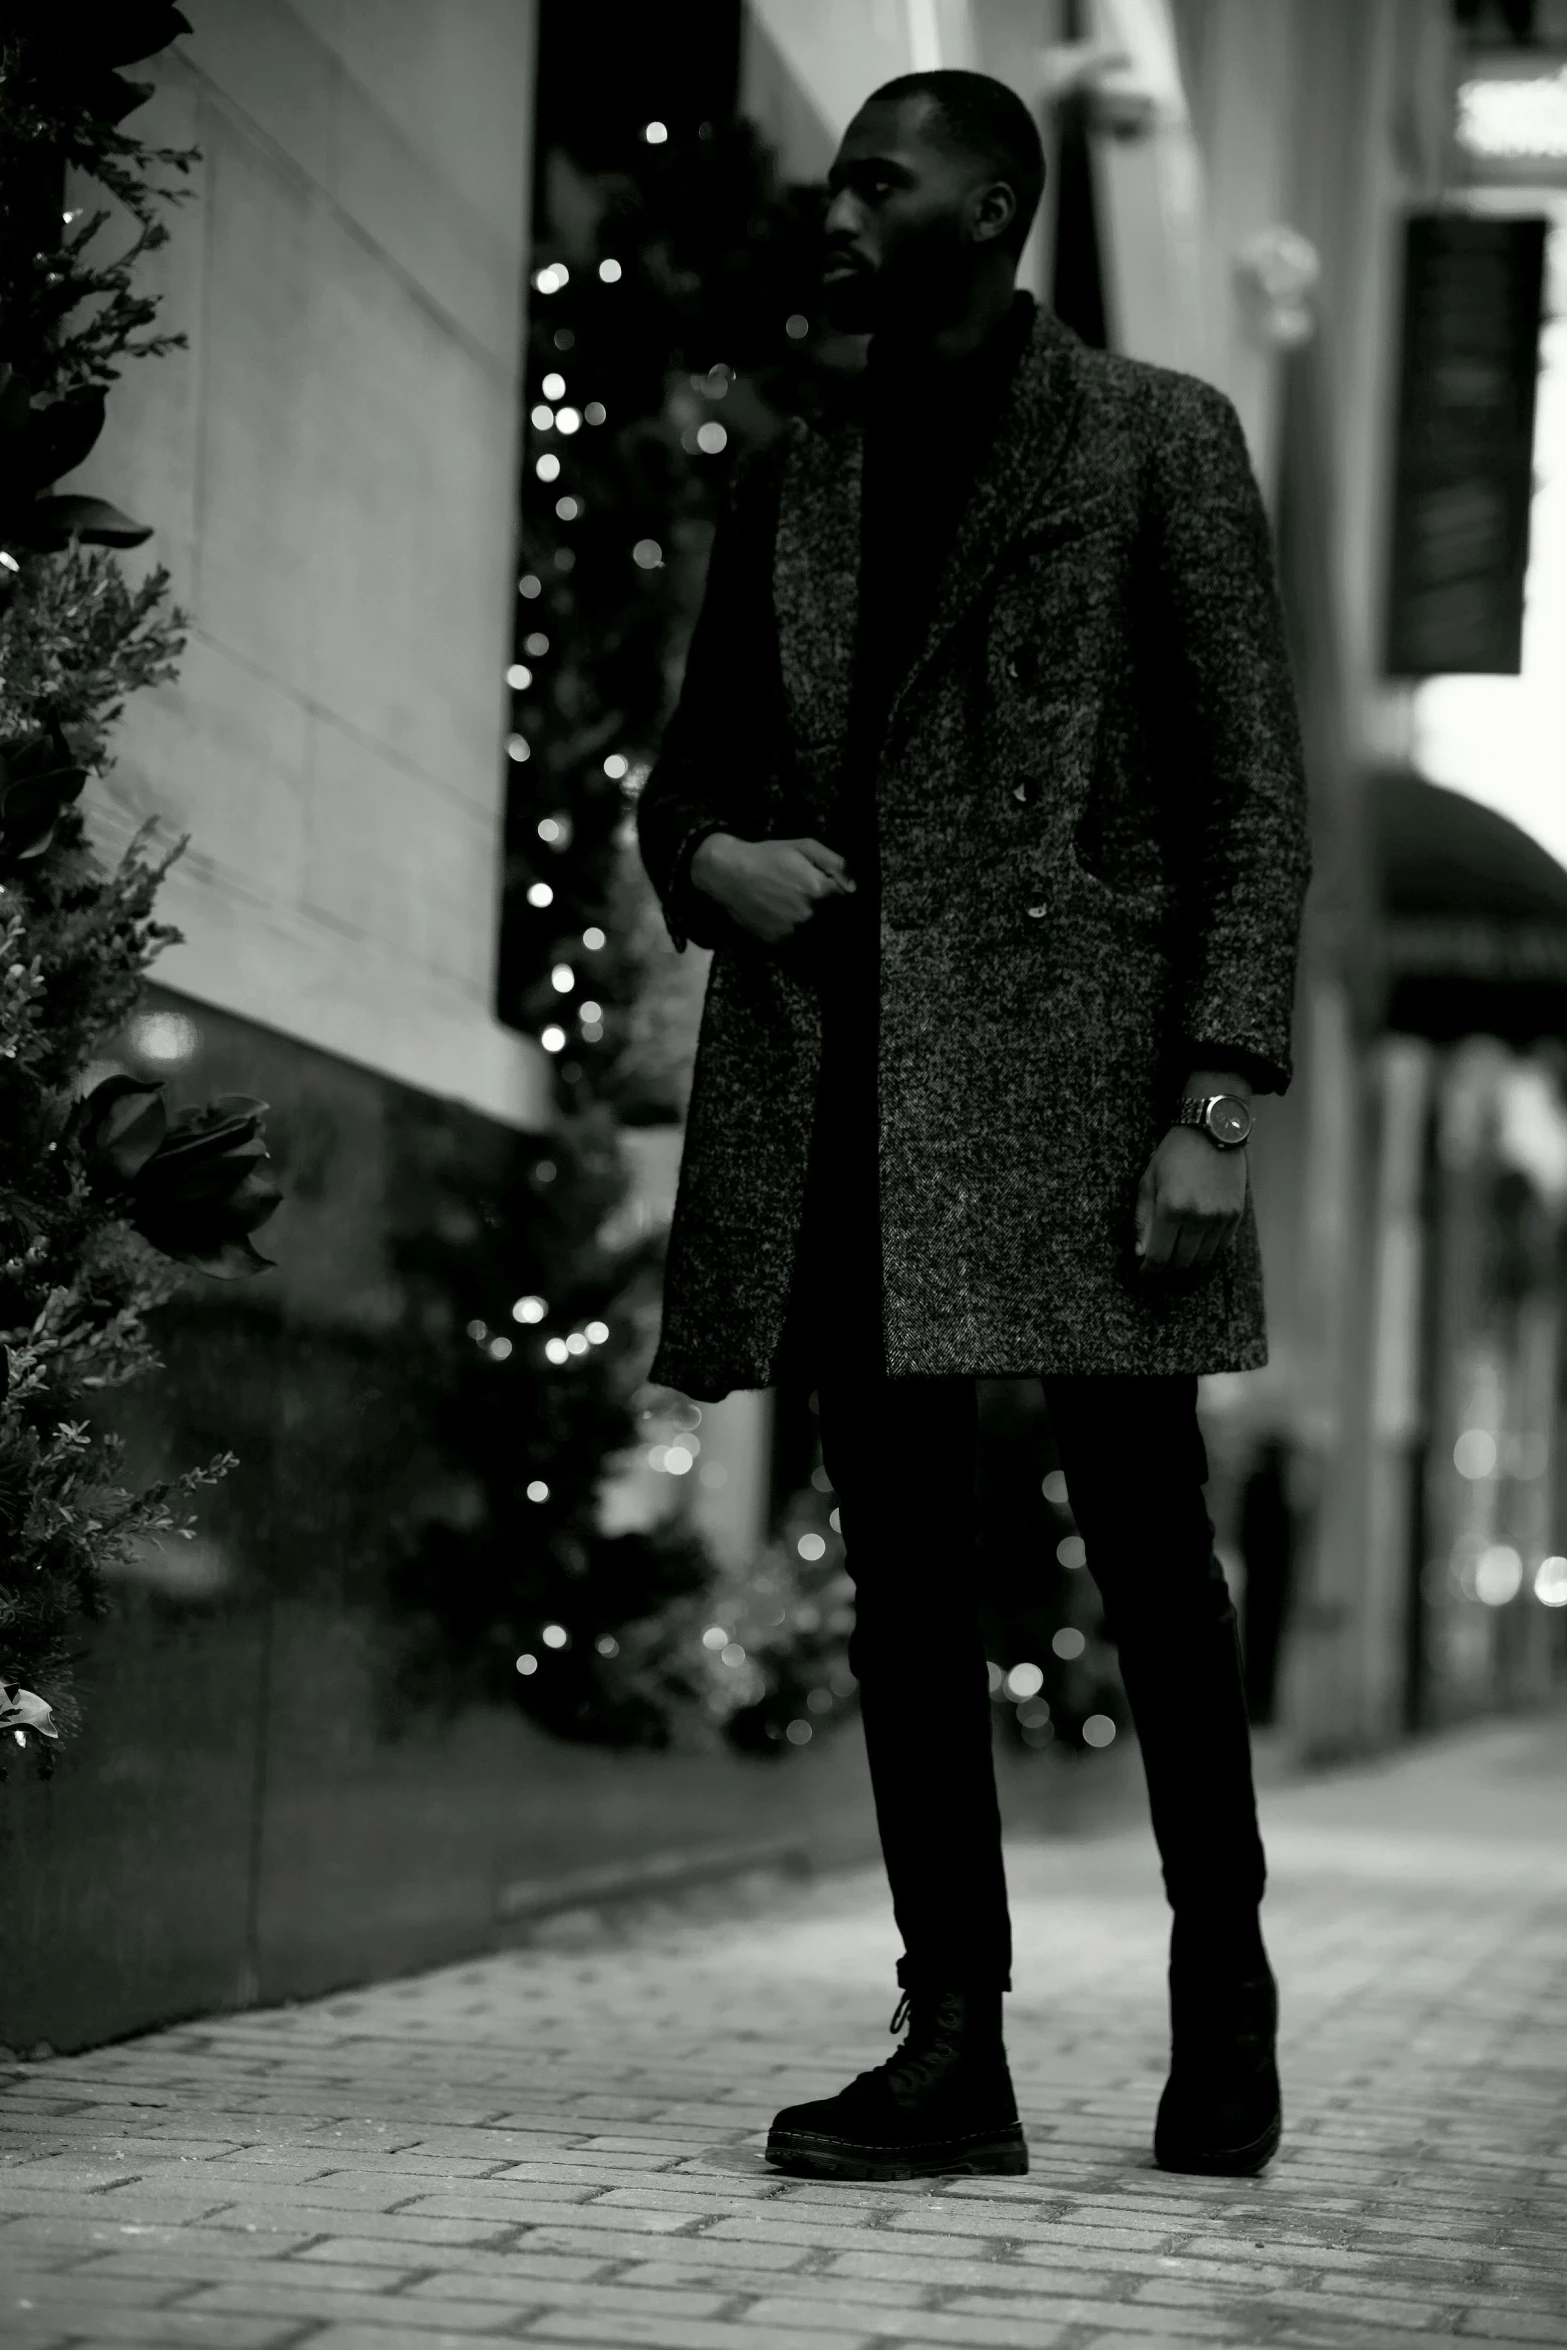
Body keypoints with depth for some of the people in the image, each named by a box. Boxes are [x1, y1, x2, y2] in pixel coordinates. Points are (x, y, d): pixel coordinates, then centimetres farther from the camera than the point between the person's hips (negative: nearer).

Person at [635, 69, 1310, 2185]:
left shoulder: (1155, 440, 4)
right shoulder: (790, 480, 18)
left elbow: (1254, 795, -1)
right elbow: (690, 767, 24)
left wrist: (1218, 1102, -11)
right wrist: (707, 856, -1)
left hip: (1068, 1068, -5)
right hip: (843, 1090, 5)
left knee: (1150, 1555, 0)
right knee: (904, 1571, 4)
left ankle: (1225, 2015, 15)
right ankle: (950, 2052, 9)